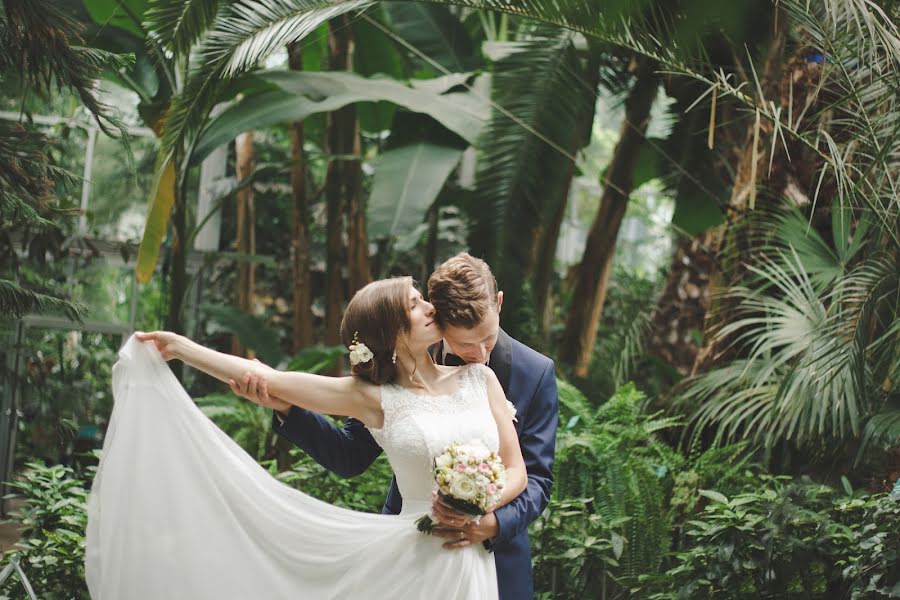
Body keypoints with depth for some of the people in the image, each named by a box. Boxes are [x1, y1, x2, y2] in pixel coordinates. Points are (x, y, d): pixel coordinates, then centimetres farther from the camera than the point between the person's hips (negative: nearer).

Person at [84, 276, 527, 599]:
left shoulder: (479, 378, 5)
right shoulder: (375, 399, 0)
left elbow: (515, 469, 7)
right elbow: (270, 379, 0)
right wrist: (181, 348, 2)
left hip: (472, 558, 1)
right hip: (411, 559, -1)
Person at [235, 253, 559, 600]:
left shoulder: (535, 373, -9)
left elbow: (536, 479, -8)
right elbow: (351, 457, -4)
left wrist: (495, 523, -27)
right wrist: (285, 407, -18)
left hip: (494, 561, -1)